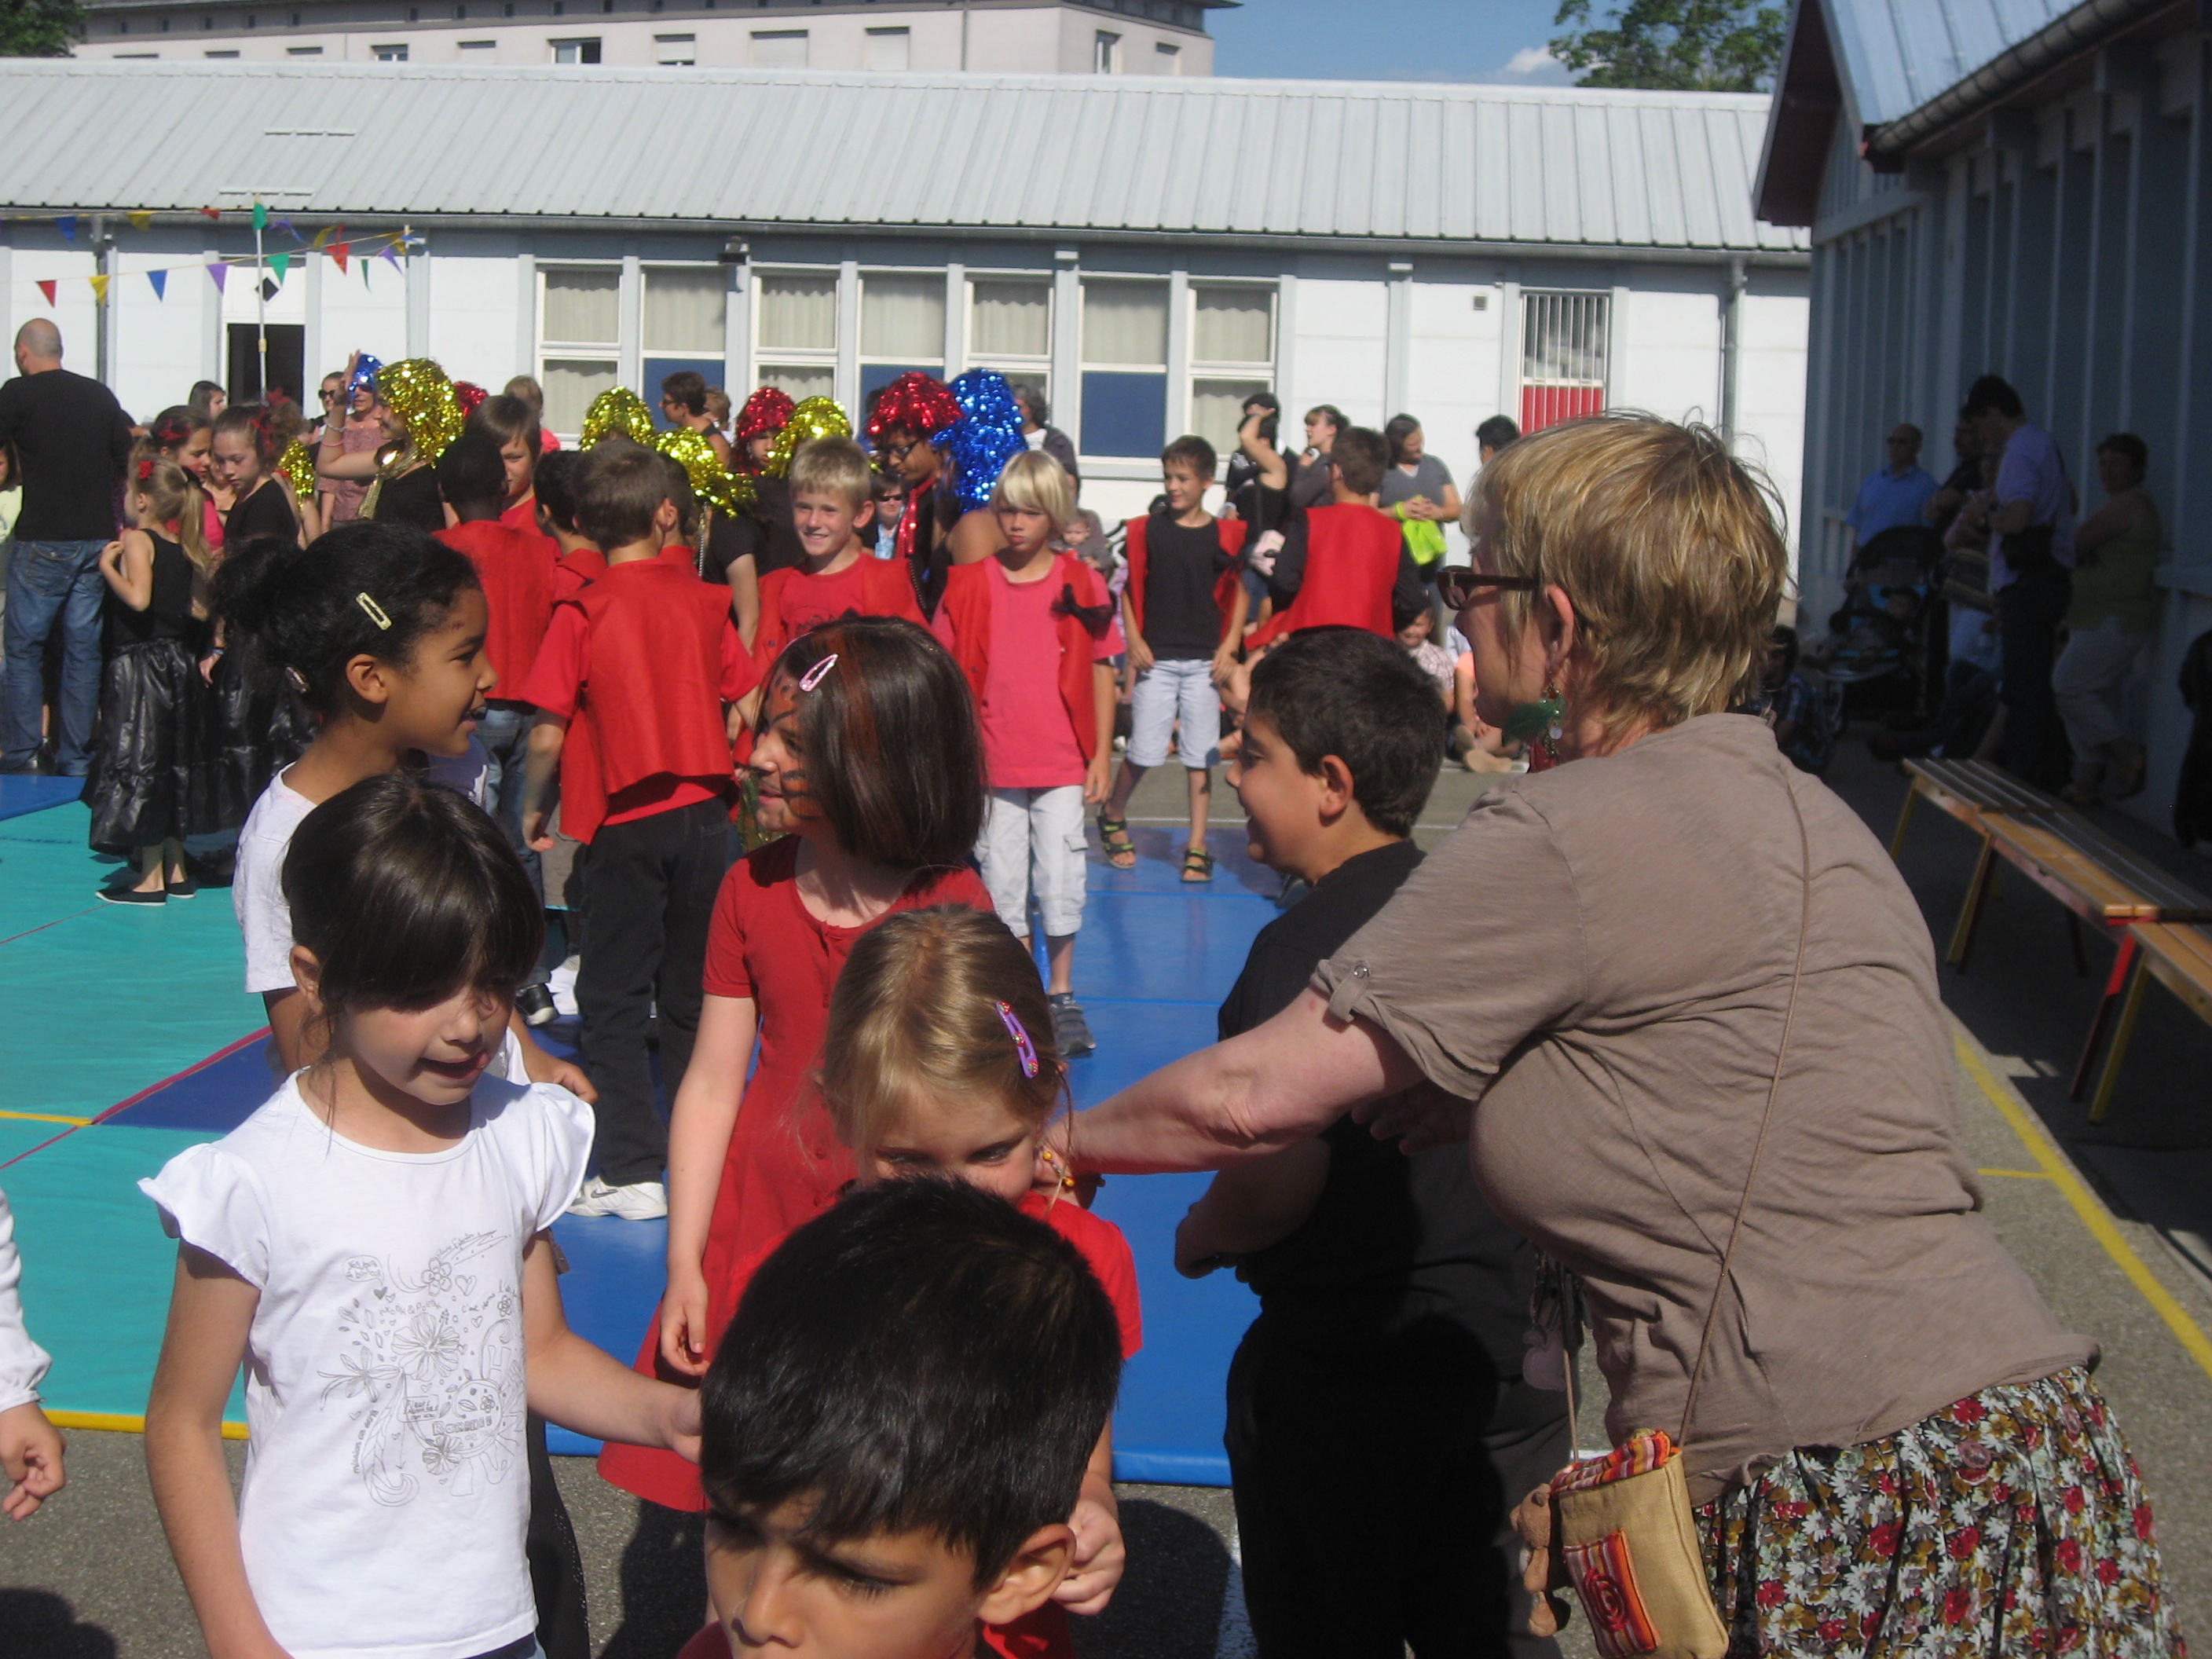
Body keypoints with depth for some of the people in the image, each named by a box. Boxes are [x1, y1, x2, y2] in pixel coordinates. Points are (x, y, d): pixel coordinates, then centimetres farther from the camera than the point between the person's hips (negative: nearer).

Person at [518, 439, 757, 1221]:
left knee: (614, 998, 4)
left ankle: (631, 1170, 2)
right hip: (703, 809, 4)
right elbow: (739, 706, 8)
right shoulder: (704, 600, 1)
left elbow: (548, 733, -10)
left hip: (624, 820, -4)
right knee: (692, 993, 14)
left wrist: (532, 809, 4)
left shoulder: (581, 613, -9)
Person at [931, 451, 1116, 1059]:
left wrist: (1101, 754, 2)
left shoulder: (1081, 583, 0)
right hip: (992, 764, 1)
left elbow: (1101, 671, 4)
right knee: (1001, 885, 7)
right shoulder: (969, 584, 1)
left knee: (1060, 884, 0)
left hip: (1062, 765, -1)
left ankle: (1061, 997, 17)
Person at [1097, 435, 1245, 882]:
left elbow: (1239, 593, 8)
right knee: (1145, 751, -3)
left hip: (1205, 661, 1)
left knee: (1200, 756, 2)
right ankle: (1113, 816, 25)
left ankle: (1197, 849, 9)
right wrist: (1134, 640, -4)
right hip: (1156, 659, 0)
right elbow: (1130, 590, 7)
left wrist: (1229, 647, -3)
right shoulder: (1147, 530, 2)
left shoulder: (1226, 535, 3)